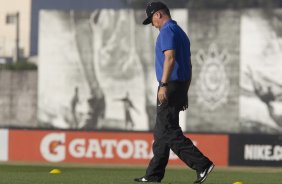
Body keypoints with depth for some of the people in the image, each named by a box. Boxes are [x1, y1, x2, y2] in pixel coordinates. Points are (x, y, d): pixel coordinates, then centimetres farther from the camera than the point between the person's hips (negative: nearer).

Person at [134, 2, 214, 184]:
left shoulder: (167, 31, -9)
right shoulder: (181, 33, 21)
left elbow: (170, 58, -22)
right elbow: (188, 66, 22)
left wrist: (163, 85, -27)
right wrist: (184, 93, 24)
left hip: (170, 86, -10)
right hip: (181, 86, 10)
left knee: (169, 132, -12)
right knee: (161, 132, 13)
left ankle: (202, 164, -20)